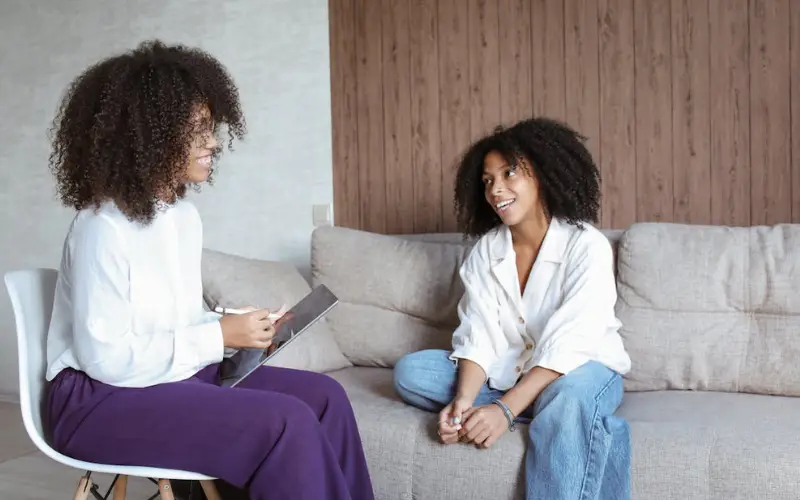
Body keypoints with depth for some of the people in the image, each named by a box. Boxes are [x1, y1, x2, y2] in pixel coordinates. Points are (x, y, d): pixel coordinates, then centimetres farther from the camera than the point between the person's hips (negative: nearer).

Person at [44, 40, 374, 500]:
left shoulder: (185, 213, 8)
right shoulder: (103, 226, -20)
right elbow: (106, 358, -23)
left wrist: (241, 329, -5)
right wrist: (220, 336, -20)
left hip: (178, 374, 9)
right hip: (106, 399, -9)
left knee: (324, 396, -6)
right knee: (288, 424, -24)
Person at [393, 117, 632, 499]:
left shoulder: (586, 246, -17)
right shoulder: (484, 250, -2)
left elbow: (567, 347, -26)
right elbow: (477, 338, -10)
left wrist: (506, 409, -37)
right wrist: (463, 401, -30)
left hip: (581, 370, -6)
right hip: (508, 373, 6)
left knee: (569, 399, -41)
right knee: (410, 371, -15)